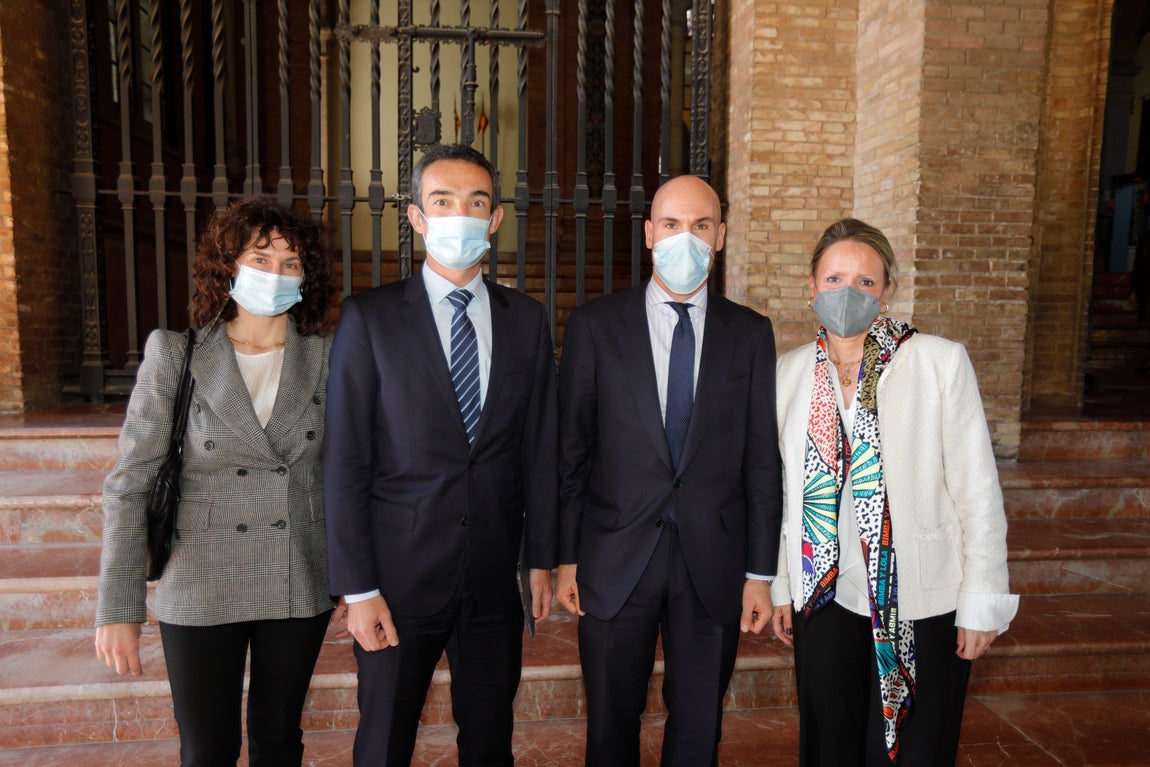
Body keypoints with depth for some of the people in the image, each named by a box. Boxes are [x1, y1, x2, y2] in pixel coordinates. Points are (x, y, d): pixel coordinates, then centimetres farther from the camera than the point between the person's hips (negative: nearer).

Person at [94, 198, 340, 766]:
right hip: (202, 587, -1)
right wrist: (118, 609, -9)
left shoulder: (326, 357, -2)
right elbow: (129, 484, -6)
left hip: (300, 585, 2)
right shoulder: (174, 356, -6)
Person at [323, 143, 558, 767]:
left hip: (494, 580, 3)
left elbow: (539, 451, 6)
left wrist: (542, 560, 6)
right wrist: (357, 589, -9)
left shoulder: (526, 320, 4)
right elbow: (345, 463, -7)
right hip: (400, 576, -2)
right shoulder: (369, 317, -6)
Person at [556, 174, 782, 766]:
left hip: (713, 563, 1)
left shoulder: (750, 333, 3)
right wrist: (566, 558, -1)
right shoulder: (595, 323, -1)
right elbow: (571, 448, 0)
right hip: (615, 561, 0)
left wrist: (760, 572, 1)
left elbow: (763, 460, 3)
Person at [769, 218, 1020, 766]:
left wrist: (981, 602, -6)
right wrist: (779, 587, 9)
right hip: (824, 598, 3)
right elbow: (781, 490, 6)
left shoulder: (941, 362, -10)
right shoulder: (789, 371, 0)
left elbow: (978, 490, -7)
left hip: (923, 605, -2)